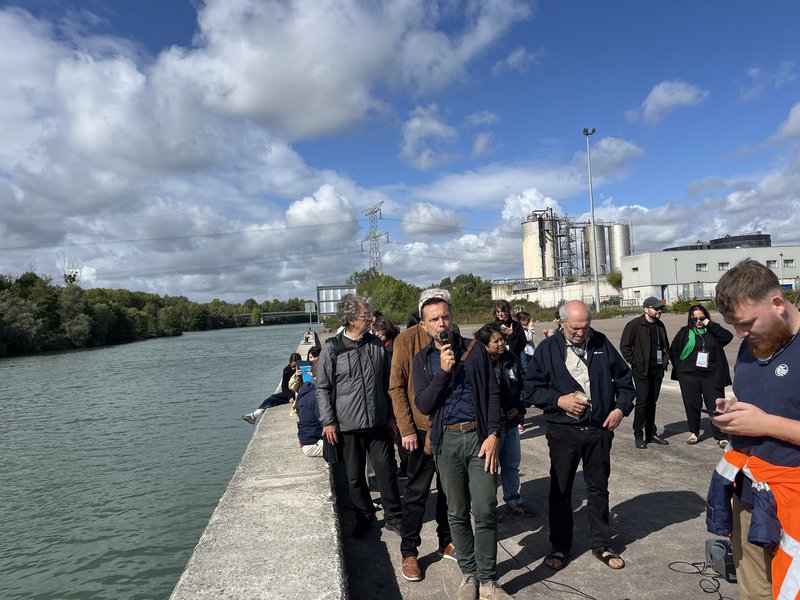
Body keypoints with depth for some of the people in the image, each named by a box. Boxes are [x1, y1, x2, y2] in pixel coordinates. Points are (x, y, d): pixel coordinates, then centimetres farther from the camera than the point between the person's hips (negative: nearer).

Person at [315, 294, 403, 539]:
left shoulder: (377, 345, 2)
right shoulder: (332, 349, -8)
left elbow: (387, 384, 10)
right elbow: (323, 388, -1)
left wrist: (391, 416, 10)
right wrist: (328, 421, -5)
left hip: (378, 423, 2)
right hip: (347, 426, -2)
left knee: (386, 472, 6)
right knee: (355, 477, 12)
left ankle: (394, 518, 23)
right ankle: (364, 517, 31)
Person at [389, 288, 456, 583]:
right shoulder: (406, 340, -9)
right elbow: (397, 388, -8)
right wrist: (407, 429, -12)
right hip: (422, 429, -4)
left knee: (449, 489, 16)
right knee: (417, 493, 6)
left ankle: (446, 542, 33)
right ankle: (409, 553, 21)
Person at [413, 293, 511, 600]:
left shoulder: (475, 349, 2)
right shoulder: (423, 359, 5)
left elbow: (493, 393, 0)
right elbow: (423, 405, -4)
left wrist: (493, 435, -9)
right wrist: (443, 371, -14)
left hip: (480, 436, -1)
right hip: (447, 441, 1)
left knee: (485, 511, -2)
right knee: (457, 513, 11)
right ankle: (469, 573, 29)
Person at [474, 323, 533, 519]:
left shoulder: (511, 360, 2)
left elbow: (522, 387, 12)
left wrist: (519, 408, 0)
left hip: (511, 421, 7)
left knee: (512, 464, 19)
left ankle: (514, 502, 36)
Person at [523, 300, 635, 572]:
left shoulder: (601, 344, 1)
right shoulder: (547, 348, -6)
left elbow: (624, 378, 10)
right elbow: (531, 389, -4)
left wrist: (621, 408, -3)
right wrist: (559, 400, -16)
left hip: (600, 429, 2)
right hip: (563, 431, -2)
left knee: (599, 488, 15)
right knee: (560, 490, 9)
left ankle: (601, 544, 32)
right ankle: (560, 546, 26)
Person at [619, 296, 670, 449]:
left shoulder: (660, 325, 11)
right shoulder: (634, 325, -10)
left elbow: (665, 345, 25)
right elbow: (624, 346, -9)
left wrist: (665, 360, 13)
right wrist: (634, 362, -11)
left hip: (657, 369, 6)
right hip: (641, 370, -6)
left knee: (652, 402, 12)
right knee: (642, 401, -7)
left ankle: (651, 434, 22)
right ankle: (638, 436, 3)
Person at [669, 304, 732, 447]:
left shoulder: (712, 331, 6)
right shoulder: (685, 332, 6)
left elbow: (728, 336, -12)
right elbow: (673, 350, 10)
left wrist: (710, 325, -11)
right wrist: (679, 368, 3)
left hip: (711, 375, 0)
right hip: (688, 375, 1)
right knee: (692, 404, 8)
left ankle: (721, 436, 6)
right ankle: (694, 433, 22)